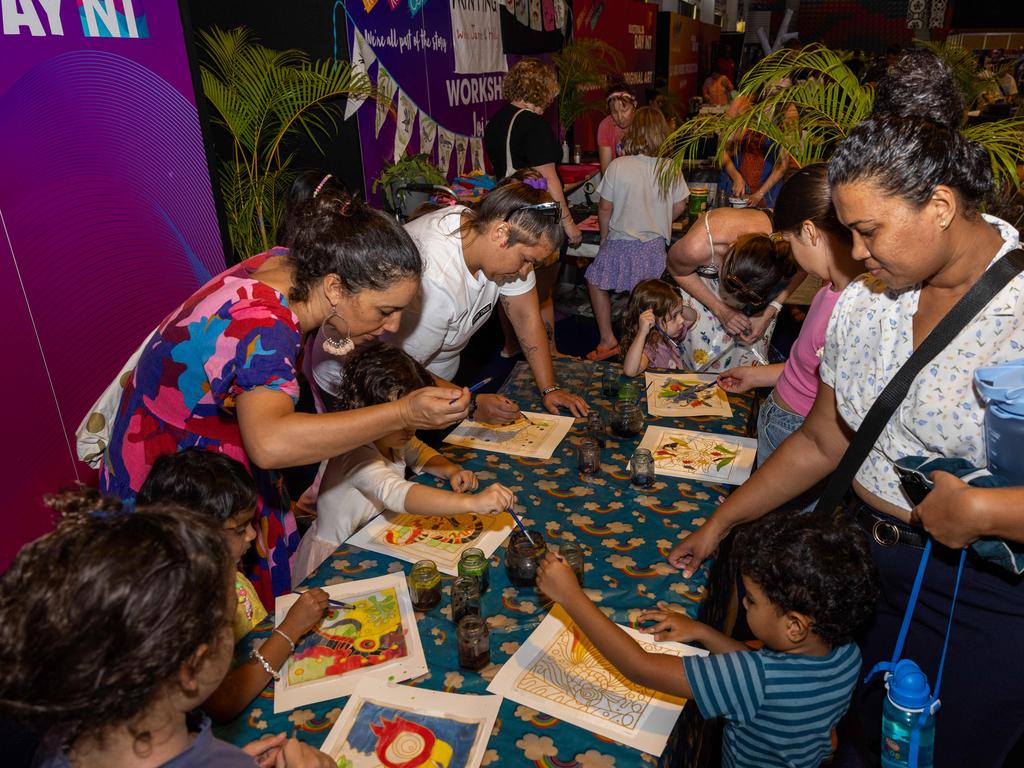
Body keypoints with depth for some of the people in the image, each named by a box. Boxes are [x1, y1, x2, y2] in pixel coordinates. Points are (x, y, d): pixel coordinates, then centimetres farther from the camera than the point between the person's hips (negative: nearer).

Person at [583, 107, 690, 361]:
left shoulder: (617, 166, -13)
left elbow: (604, 208, -5)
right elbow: (679, 206, 5)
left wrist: (604, 237, 11)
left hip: (621, 242, -2)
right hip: (654, 245, 2)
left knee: (595, 282, 18)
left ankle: (607, 340, 17)